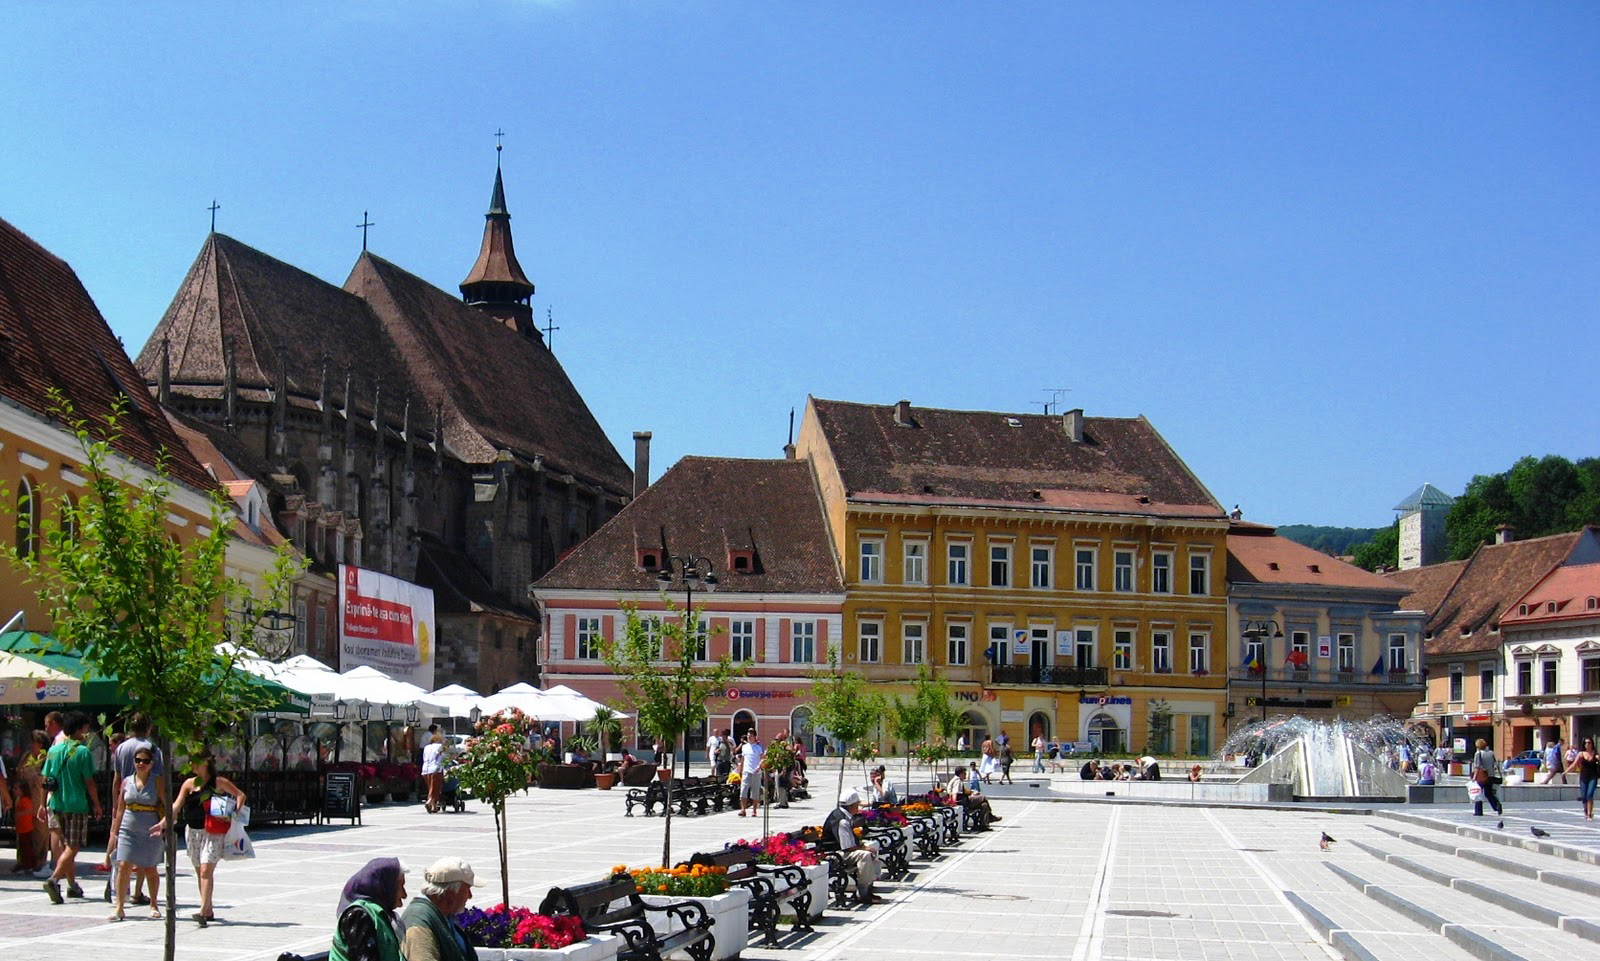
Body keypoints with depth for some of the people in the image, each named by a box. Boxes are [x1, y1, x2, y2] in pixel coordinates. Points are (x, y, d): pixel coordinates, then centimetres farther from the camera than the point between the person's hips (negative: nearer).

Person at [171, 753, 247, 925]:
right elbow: (177, 805, 2)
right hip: (192, 831, 5)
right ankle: (209, 910, 20)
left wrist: (235, 814, -11)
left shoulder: (218, 782, -2)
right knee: (199, 872, 10)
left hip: (213, 832, -5)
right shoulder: (189, 783, 8)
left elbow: (240, 795, 2)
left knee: (206, 871, -15)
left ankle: (203, 911, -19)